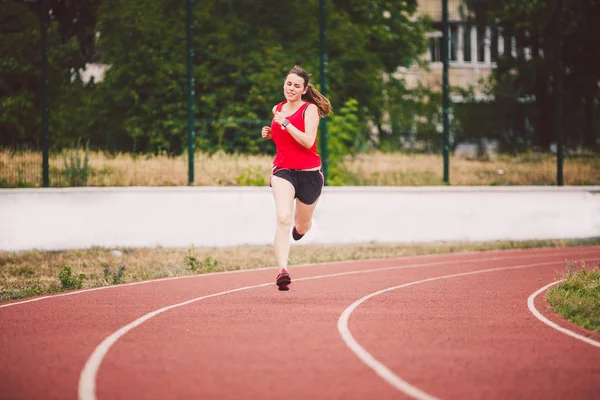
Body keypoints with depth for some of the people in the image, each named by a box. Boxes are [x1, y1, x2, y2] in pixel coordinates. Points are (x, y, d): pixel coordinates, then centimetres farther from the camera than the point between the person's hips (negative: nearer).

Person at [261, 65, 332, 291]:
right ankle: (282, 270, -33)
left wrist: (285, 123, -25)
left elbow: (308, 141, -20)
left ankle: (300, 228, 57)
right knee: (283, 219, -24)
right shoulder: (277, 109, 8)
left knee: (301, 227, 16)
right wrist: (271, 134, 6)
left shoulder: (310, 109, -7)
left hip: (309, 172, -2)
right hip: (282, 170, 2)